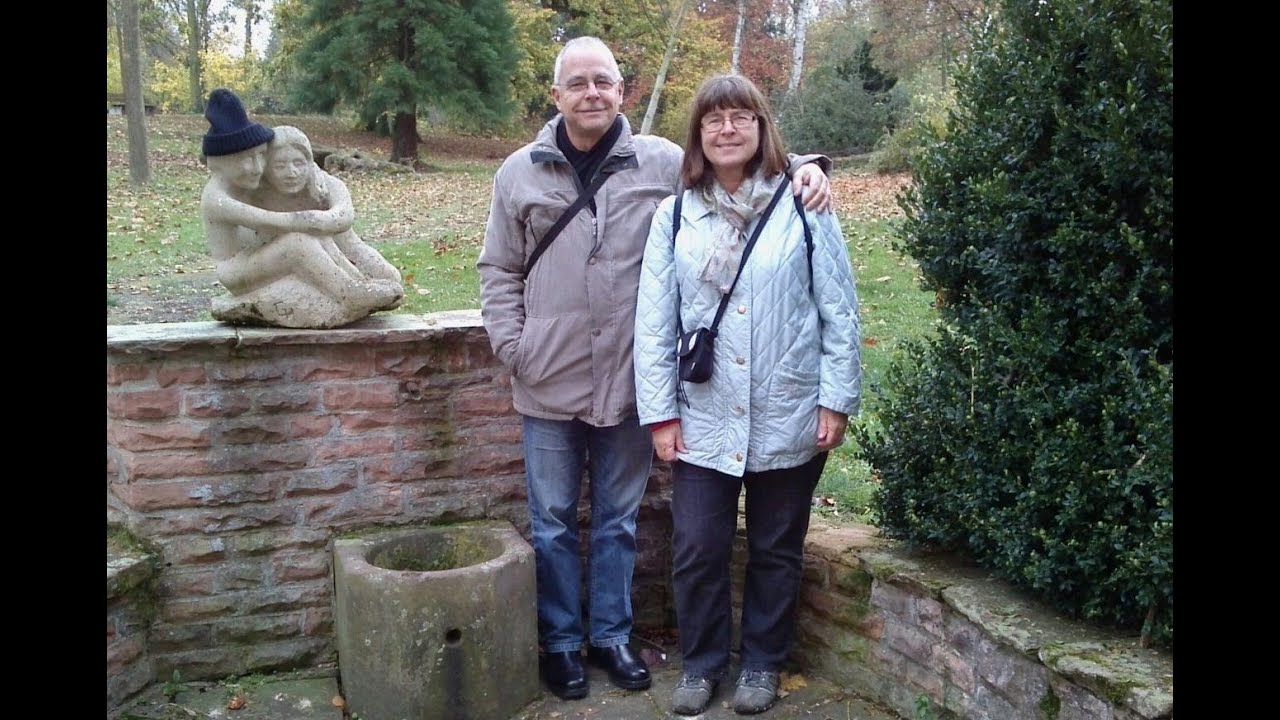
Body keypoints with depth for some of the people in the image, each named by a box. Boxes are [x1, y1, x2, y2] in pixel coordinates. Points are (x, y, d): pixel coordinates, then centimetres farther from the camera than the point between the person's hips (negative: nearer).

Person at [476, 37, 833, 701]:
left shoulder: (663, 163, -1)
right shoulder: (520, 172, 2)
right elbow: (500, 272, 7)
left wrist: (801, 167, -11)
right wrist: (511, 346, -3)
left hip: (629, 381, 0)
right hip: (550, 384, 0)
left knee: (619, 520, 15)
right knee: (553, 522, 12)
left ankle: (610, 634, 33)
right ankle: (561, 640, 30)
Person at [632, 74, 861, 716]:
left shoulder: (803, 206, -3)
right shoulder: (672, 216, 2)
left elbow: (840, 311, -2)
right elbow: (653, 322, 1)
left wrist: (837, 399, -5)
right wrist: (660, 412, -2)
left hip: (787, 418, -1)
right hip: (703, 419, 1)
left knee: (775, 551, 13)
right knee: (696, 550, 5)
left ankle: (763, 663, 33)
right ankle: (701, 663, 28)